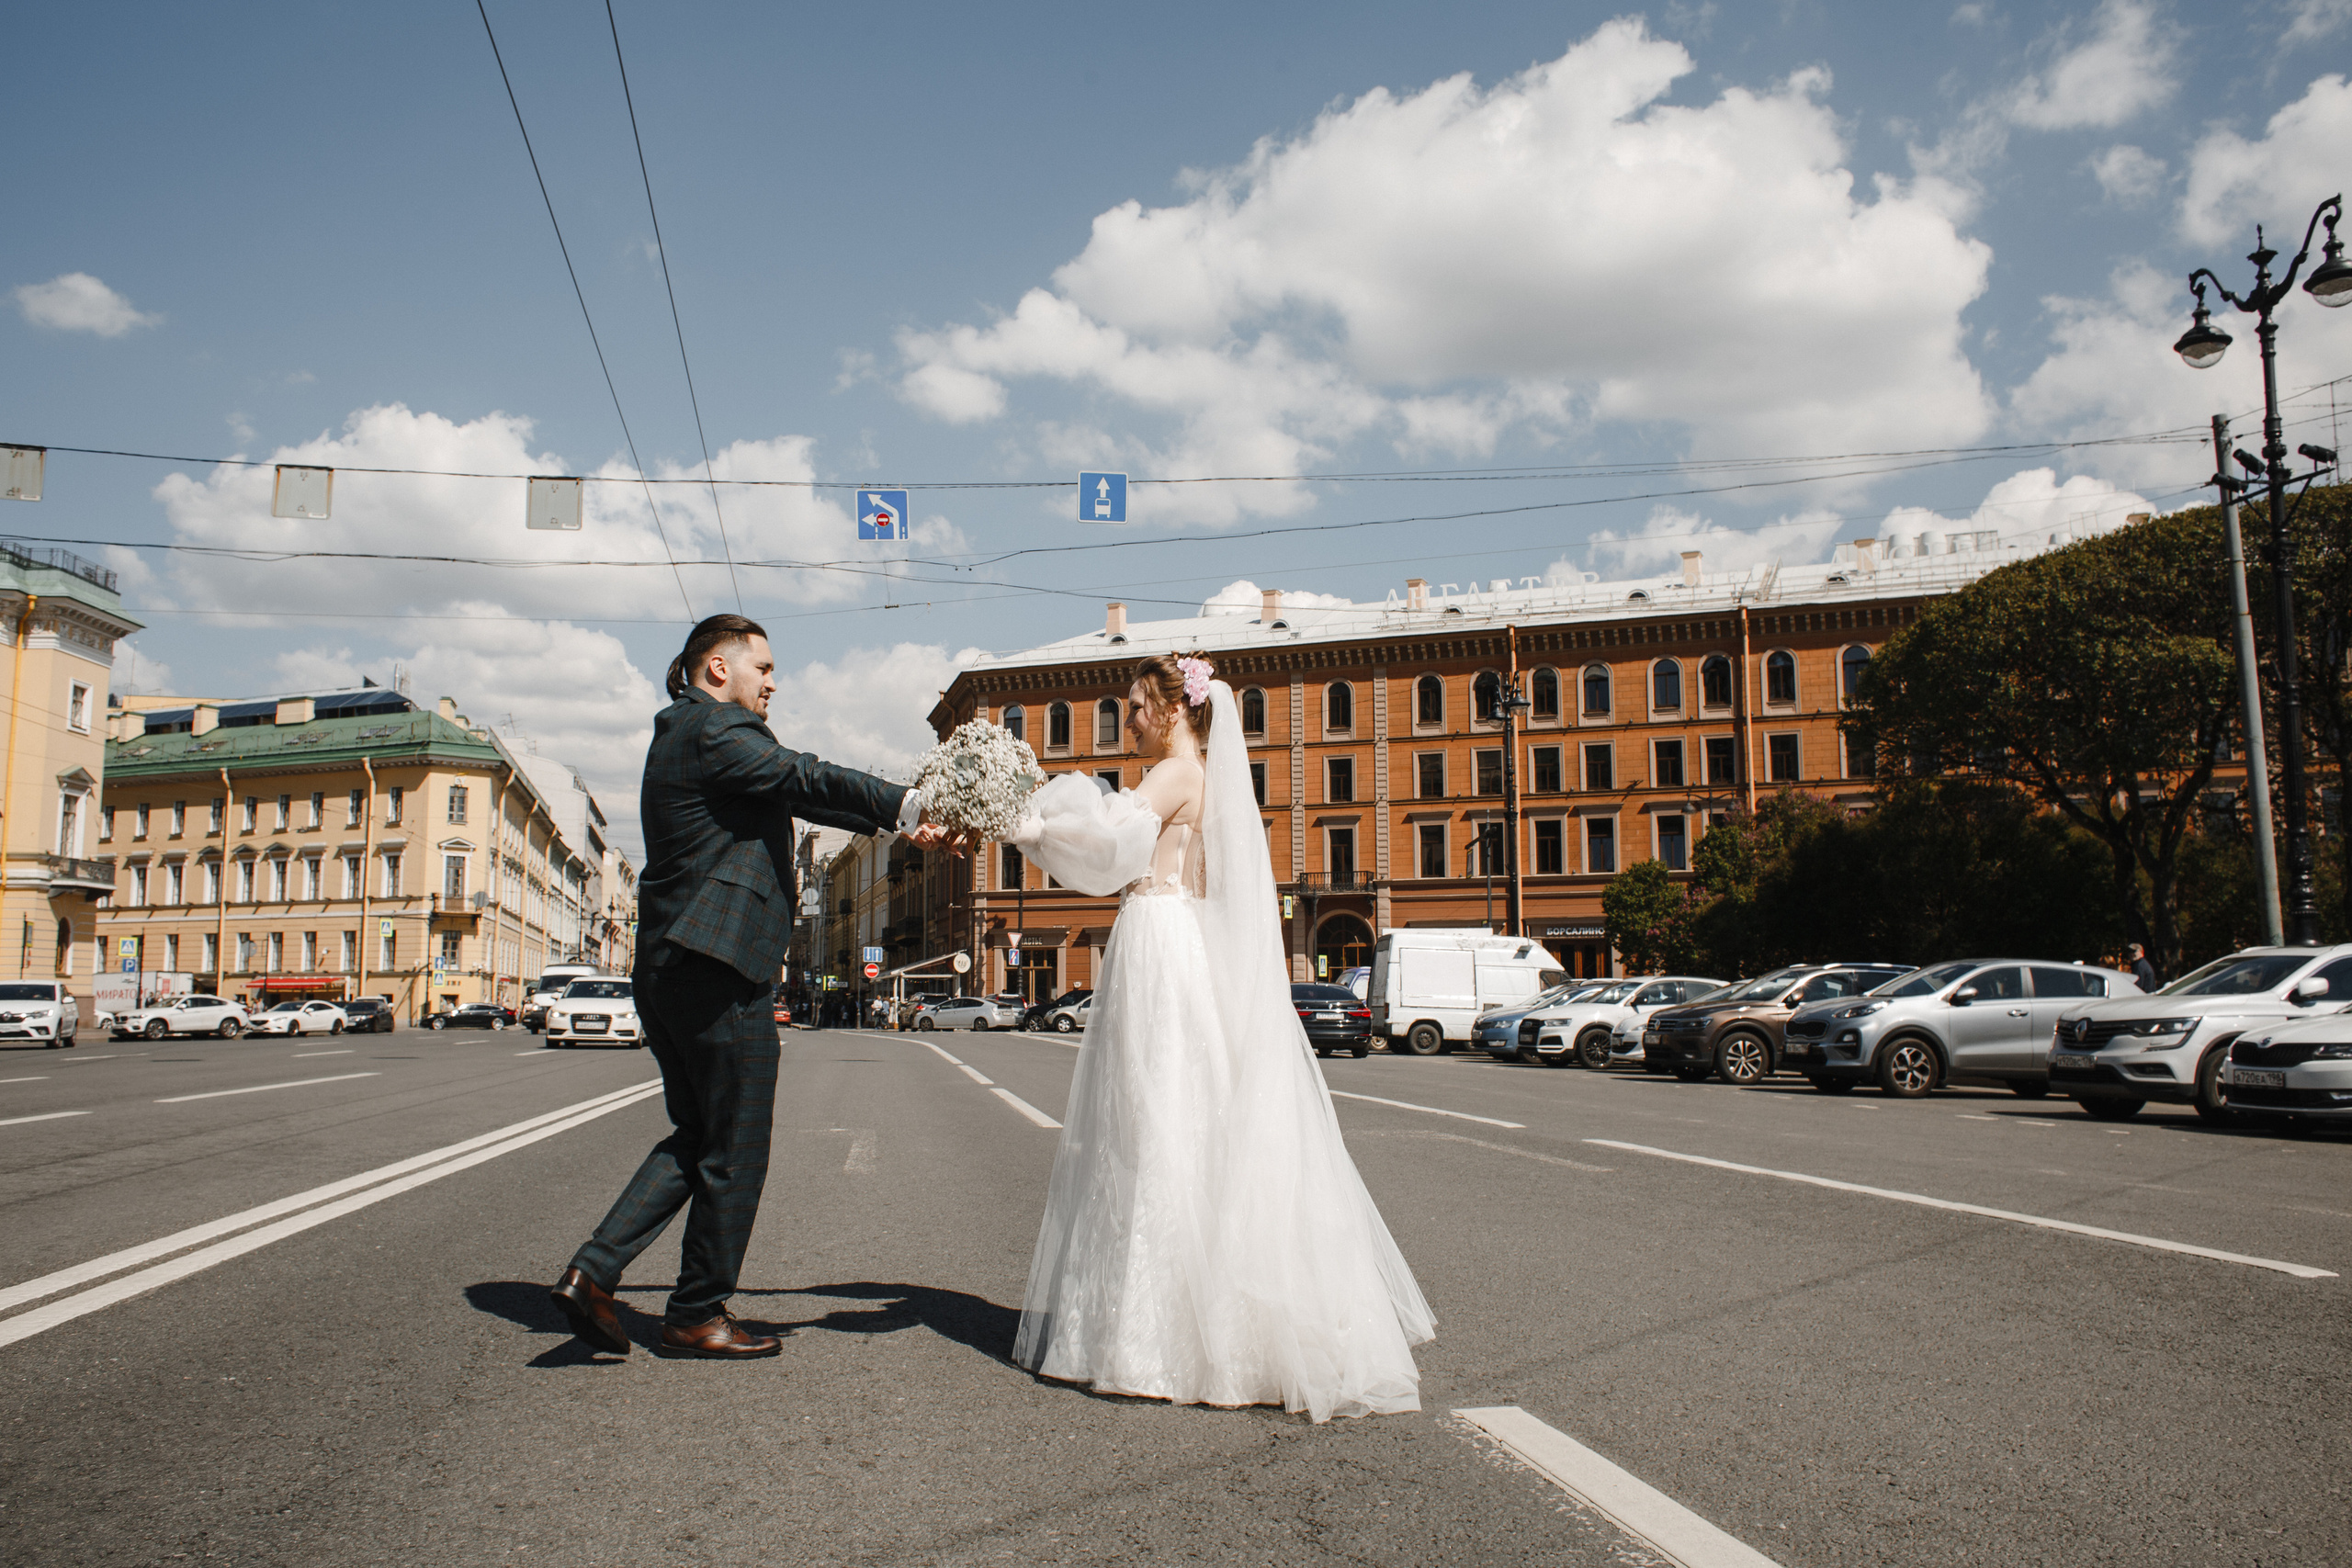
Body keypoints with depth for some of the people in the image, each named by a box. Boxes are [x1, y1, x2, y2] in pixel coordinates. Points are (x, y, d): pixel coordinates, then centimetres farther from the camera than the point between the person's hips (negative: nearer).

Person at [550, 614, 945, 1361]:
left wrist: (896, 822, 17)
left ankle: (593, 1271, 10)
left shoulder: (683, 732, 22)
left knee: (695, 1136, 18)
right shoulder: (714, 729, -10)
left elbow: (793, 793, 20)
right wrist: (910, 805, -15)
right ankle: (697, 1314, 14)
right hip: (716, 967, -10)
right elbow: (808, 779, -19)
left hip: (667, 966, 10)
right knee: (734, 1150, 2)